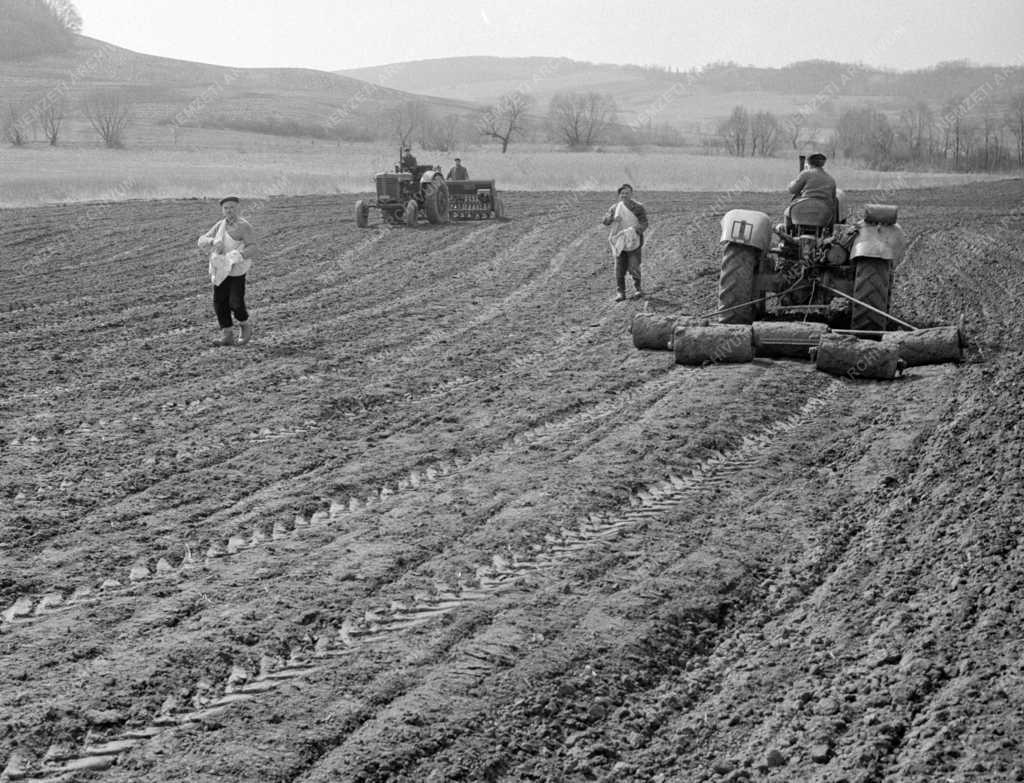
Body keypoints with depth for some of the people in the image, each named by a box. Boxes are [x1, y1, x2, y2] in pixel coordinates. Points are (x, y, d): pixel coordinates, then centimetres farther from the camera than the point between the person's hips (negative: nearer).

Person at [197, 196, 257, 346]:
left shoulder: (244, 226, -13)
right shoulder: (220, 225, 8)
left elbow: (252, 248, -23)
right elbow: (202, 242, 3)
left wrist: (235, 256, -39)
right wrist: (213, 242, -19)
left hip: (237, 270, -6)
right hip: (221, 271, 6)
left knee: (236, 303, -11)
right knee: (220, 303, 1)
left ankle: (246, 325, 18)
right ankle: (227, 336, 7)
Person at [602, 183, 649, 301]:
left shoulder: (638, 207, -3)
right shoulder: (615, 207, 8)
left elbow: (644, 223, -9)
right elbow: (605, 221, 0)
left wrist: (636, 229, -29)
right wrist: (613, 218, -22)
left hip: (633, 241, -3)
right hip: (619, 242, 3)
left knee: (633, 267, -7)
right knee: (619, 268, 1)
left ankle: (638, 289, 12)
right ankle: (620, 292, 8)